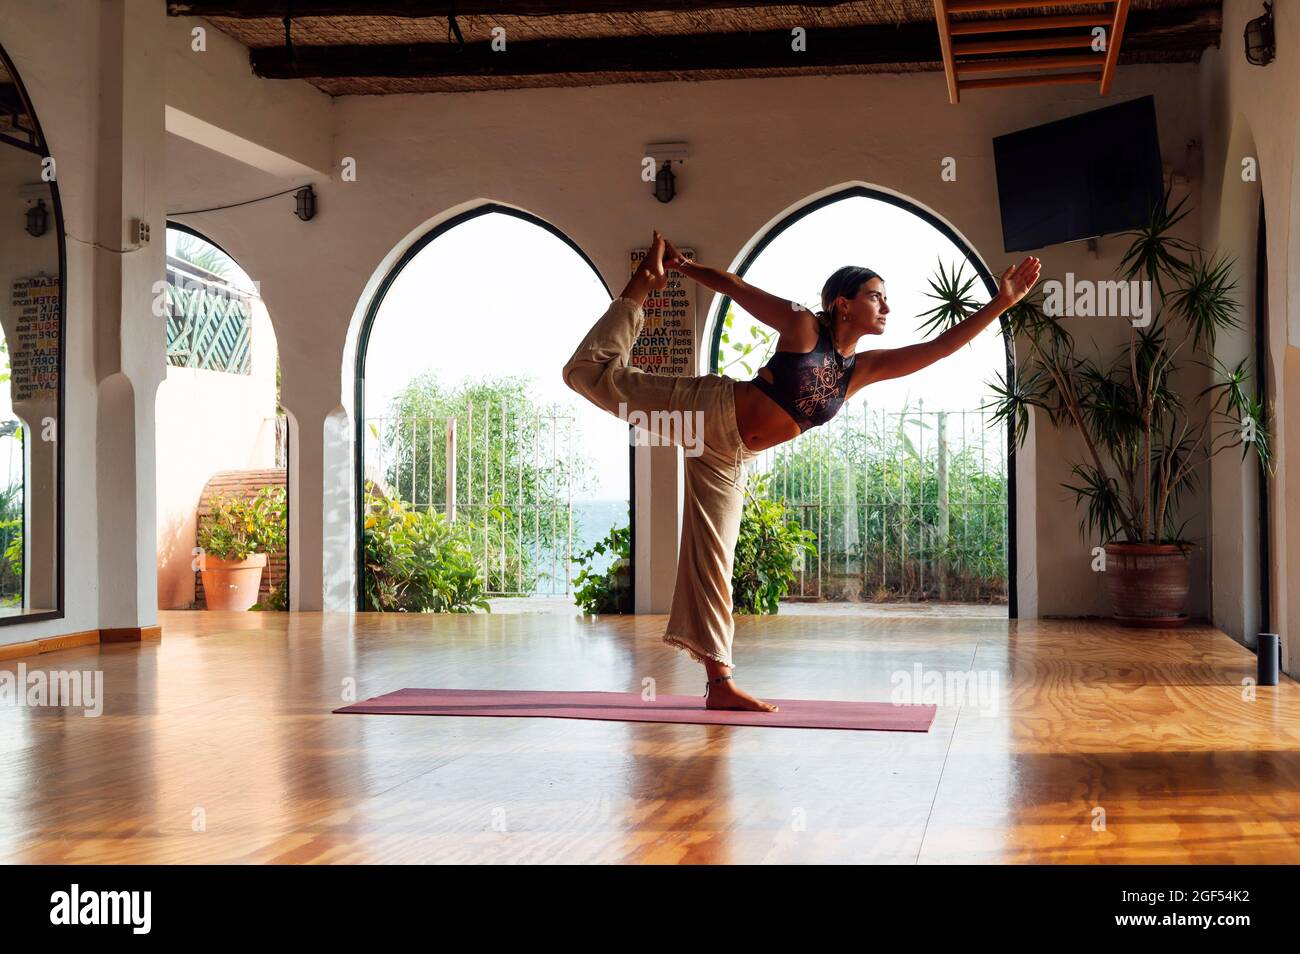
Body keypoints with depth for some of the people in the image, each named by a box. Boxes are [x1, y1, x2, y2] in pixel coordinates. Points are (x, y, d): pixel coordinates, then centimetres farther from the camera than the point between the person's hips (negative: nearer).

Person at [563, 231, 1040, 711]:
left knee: (712, 561, 3)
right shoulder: (803, 326, -12)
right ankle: (644, 285, 19)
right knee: (594, 373, -3)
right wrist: (683, 266, -4)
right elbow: (734, 285, -4)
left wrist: (1001, 302, -5)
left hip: (728, 458, 5)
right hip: (707, 410, -5)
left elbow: (940, 346, 1)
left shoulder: (864, 368, 3)